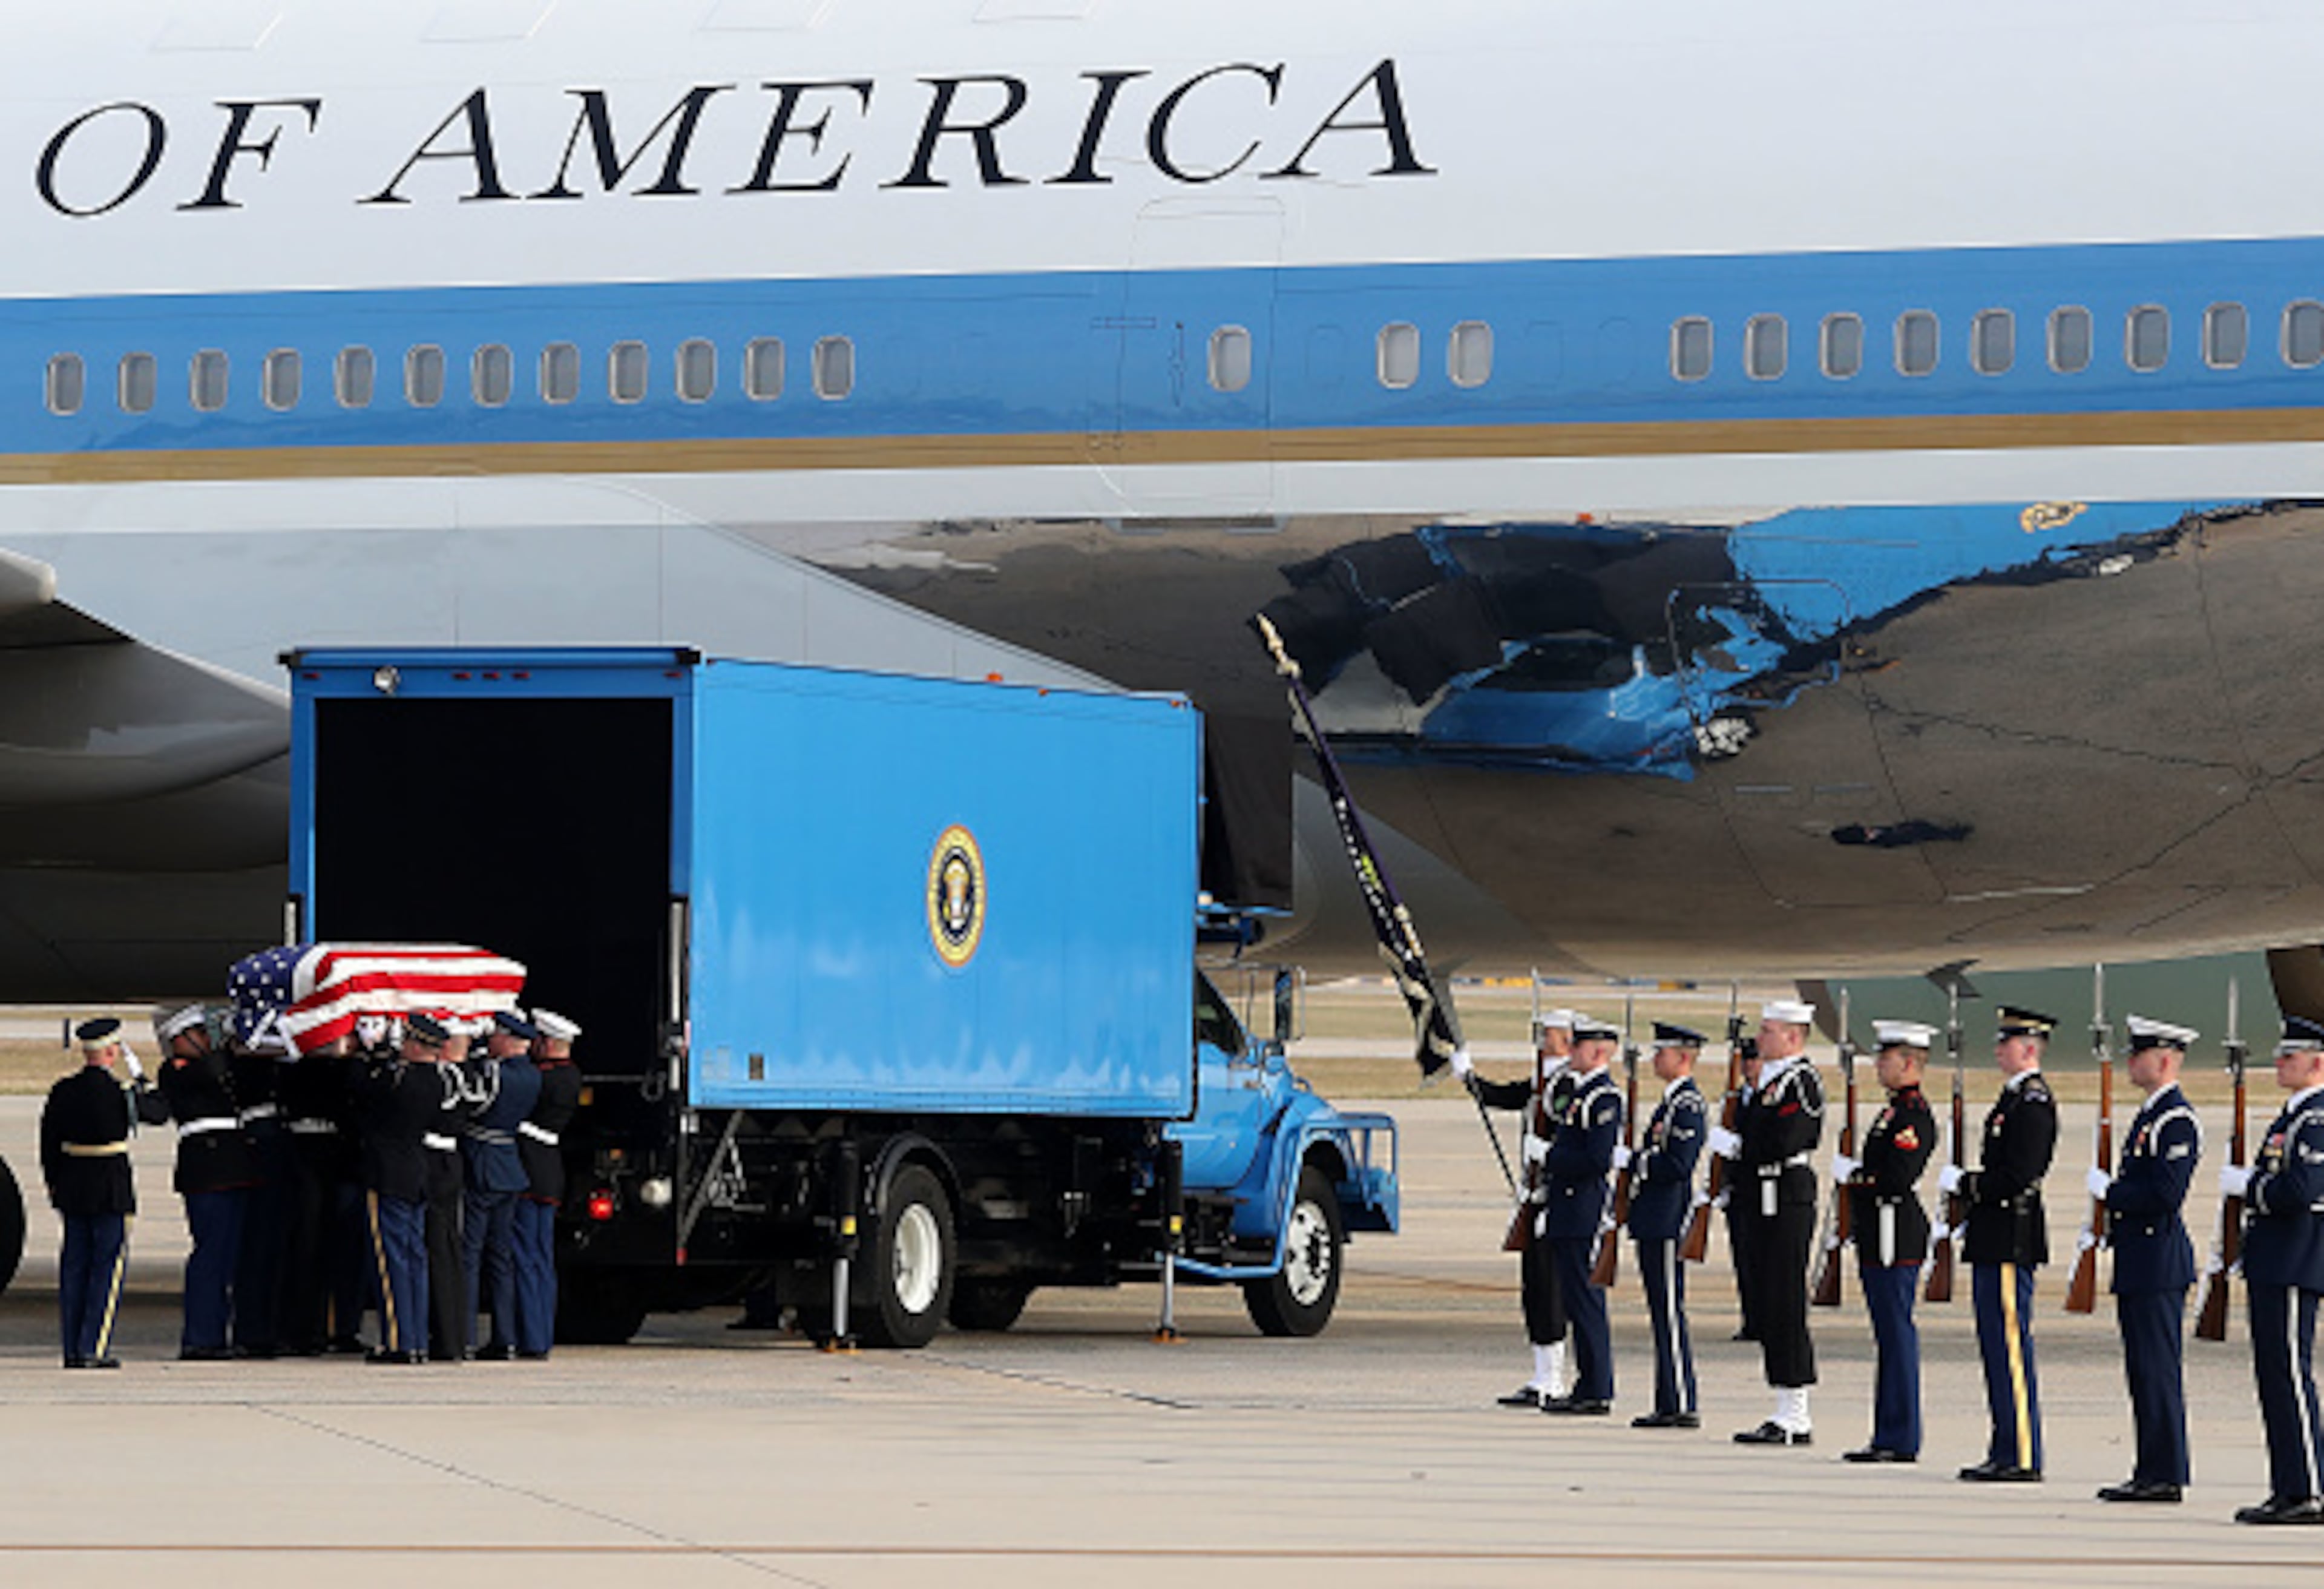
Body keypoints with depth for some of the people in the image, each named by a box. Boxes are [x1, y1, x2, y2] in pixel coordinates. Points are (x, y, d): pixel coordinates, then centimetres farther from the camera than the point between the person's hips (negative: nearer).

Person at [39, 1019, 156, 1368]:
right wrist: (139, 1084, 15)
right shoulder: (115, 1093, -15)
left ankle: (72, 1349, 11)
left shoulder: (63, 1092, 3)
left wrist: (54, 1184, 18)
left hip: (73, 1191, 6)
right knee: (109, 1265, 0)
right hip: (111, 1188, -6)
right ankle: (93, 1348, -5)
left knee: (75, 1267, 10)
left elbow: (50, 1145, 8)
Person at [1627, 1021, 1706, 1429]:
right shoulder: (1673, 1101, 17)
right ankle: (1670, 1405, 15)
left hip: (1668, 1223, -11)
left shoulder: (1688, 1105, -14)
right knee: (1662, 1313, 12)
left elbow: (1679, 1165, -22)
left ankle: (1682, 1406, -7)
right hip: (1655, 1223, 11)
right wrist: (1642, 1162, 8)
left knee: (1670, 1311, -8)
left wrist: (1639, 1162, -11)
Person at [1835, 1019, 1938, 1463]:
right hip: (1881, 1241, 11)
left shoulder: (1914, 1115, -15)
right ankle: (1891, 1436, 15)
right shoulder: (1895, 1111, 17)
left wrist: (1853, 1175, -10)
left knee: (1897, 1335, -7)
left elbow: (1898, 1177, -23)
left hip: (1895, 1241, -11)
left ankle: (1900, 1440, -6)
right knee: (1890, 1336, 12)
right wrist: (1855, 1174, 6)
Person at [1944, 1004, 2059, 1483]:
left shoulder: (2033, 1103, -14)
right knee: (1996, 1348, 12)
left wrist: (1963, 1184, -13)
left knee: (2010, 1346, -9)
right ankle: (2006, 1453, 16)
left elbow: (2018, 1177, -22)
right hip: (1995, 1242, 11)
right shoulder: (2014, 1098, 17)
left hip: (2011, 1243, -11)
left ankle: (2021, 1458, -8)